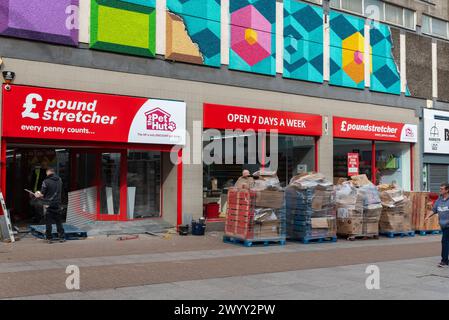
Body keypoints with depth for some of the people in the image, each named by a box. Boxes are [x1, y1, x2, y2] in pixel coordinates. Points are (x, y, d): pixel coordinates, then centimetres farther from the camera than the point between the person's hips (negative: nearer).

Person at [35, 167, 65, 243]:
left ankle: (49, 238, 7)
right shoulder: (59, 180, 3)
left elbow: (42, 194, -10)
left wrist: (38, 195, 14)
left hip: (48, 204, -4)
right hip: (57, 204, 4)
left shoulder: (46, 181, -12)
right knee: (58, 221, 11)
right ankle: (62, 237, 12)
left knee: (48, 222, 4)